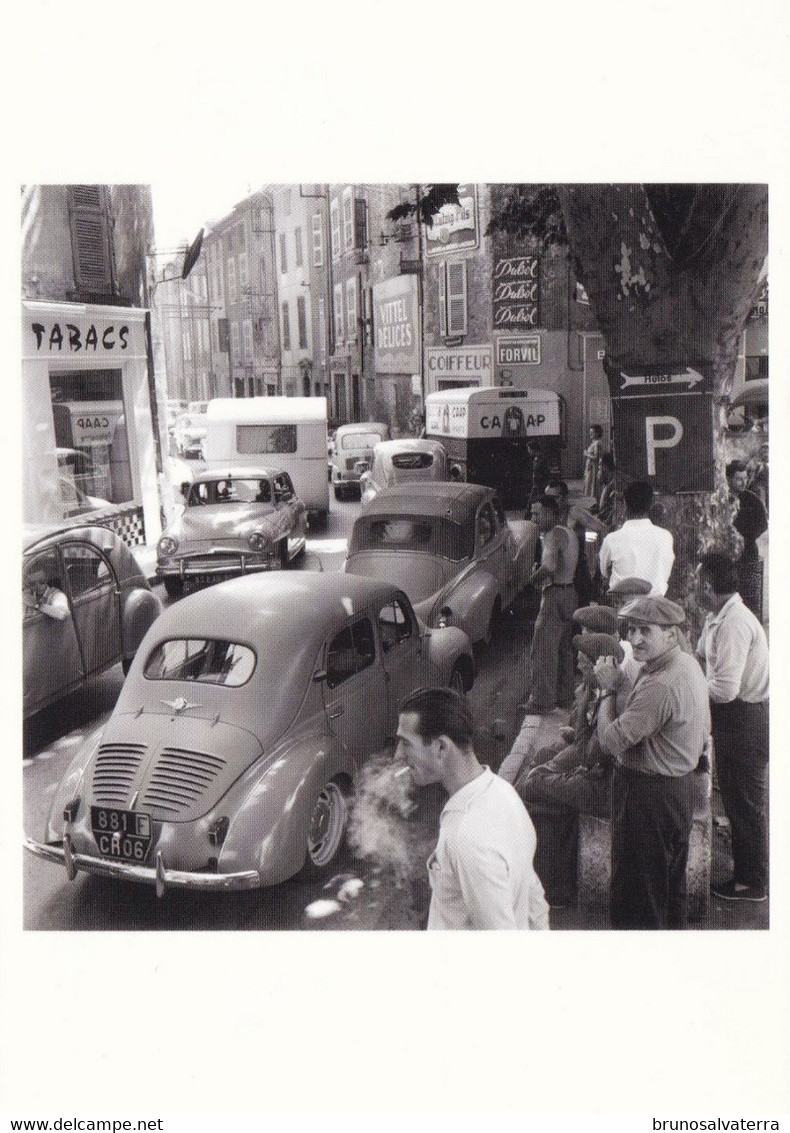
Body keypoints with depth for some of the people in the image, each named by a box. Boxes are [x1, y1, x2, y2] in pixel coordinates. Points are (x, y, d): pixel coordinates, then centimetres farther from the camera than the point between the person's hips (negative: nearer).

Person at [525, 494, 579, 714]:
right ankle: (564, 696, 24)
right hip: (569, 591, 10)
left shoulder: (553, 535, -16)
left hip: (555, 595, -10)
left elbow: (550, 566, -30)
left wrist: (533, 577, -13)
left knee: (543, 650, -6)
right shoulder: (569, 534, 15)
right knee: (564, 649, 16)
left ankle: (542, 701, -3)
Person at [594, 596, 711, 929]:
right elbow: (703, 730, 15)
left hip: (649, 795, -10)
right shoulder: (688, 663, 3)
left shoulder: (660, 685, -30)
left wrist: (608, 689, -14)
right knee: (672, 880, 24)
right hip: (683, 782, 10)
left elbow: (612, 740, -26)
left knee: (636, 890, 5)